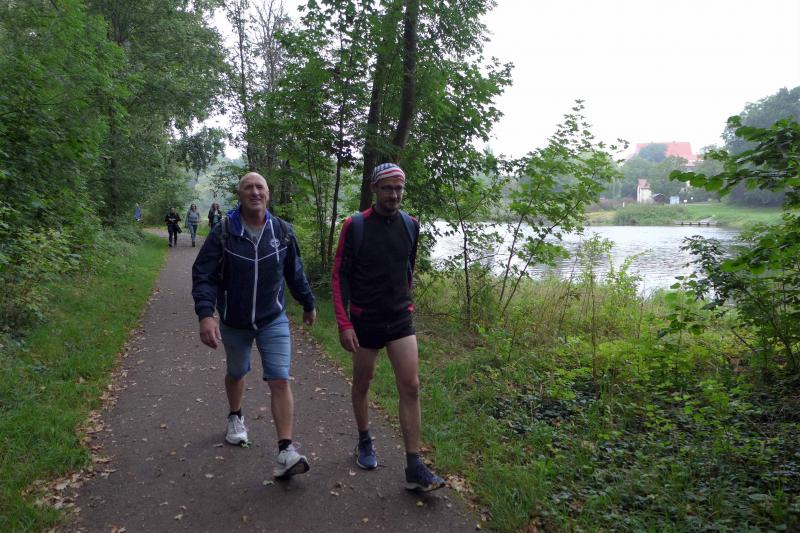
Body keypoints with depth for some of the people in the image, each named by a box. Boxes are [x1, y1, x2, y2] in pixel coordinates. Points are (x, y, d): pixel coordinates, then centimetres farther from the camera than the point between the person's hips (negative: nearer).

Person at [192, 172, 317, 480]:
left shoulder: (282, 232, -4)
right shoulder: (223, 233, -12)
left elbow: (295, 273, 8)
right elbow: (203, 275, -14)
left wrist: (308, 304, 17)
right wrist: (205, 314, -28)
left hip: (274, 320, 0)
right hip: (234, 322, 0)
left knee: (280, 381, -11)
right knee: (236, 374, 22)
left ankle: (286, 451, -8)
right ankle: (235, 418, 51)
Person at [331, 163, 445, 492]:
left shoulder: (411, 225, 1)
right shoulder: (355, 226, -9)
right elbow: (340, 276, -8)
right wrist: (343, 323, -14)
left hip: (400, 320, 2)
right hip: (364, 322, -2)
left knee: (411, 387, -5)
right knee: (361, 385, 14)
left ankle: (414, 468, 1)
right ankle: (364, 442, 38)